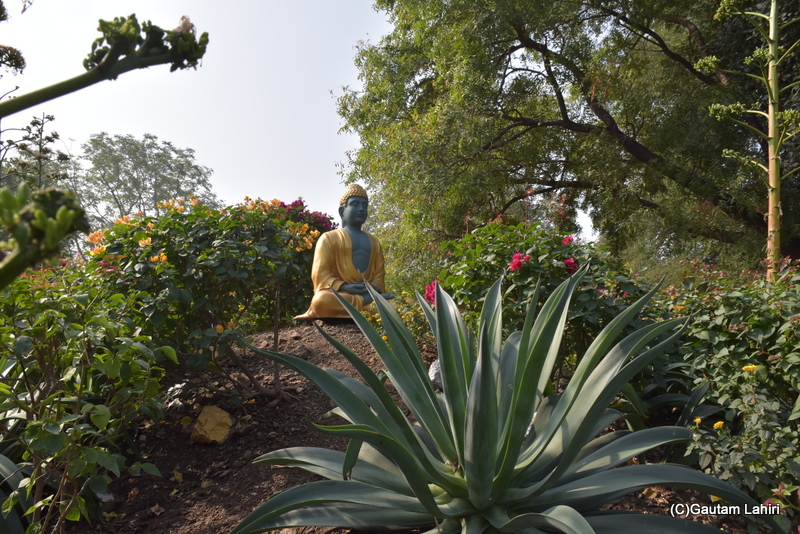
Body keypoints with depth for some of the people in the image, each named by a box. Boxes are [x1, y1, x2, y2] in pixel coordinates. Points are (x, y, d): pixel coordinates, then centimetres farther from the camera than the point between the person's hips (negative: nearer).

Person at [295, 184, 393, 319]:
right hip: (337, 294, -2)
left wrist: (374, 288, -8)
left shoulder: (374, 242, 25)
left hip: (369, 293, 2)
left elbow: (379, 274, 16)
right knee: (322, 300, -40)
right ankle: (367, 300, -31)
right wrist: (344, 287, -17)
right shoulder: (329, 237, 12)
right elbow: (320, 274, 0)